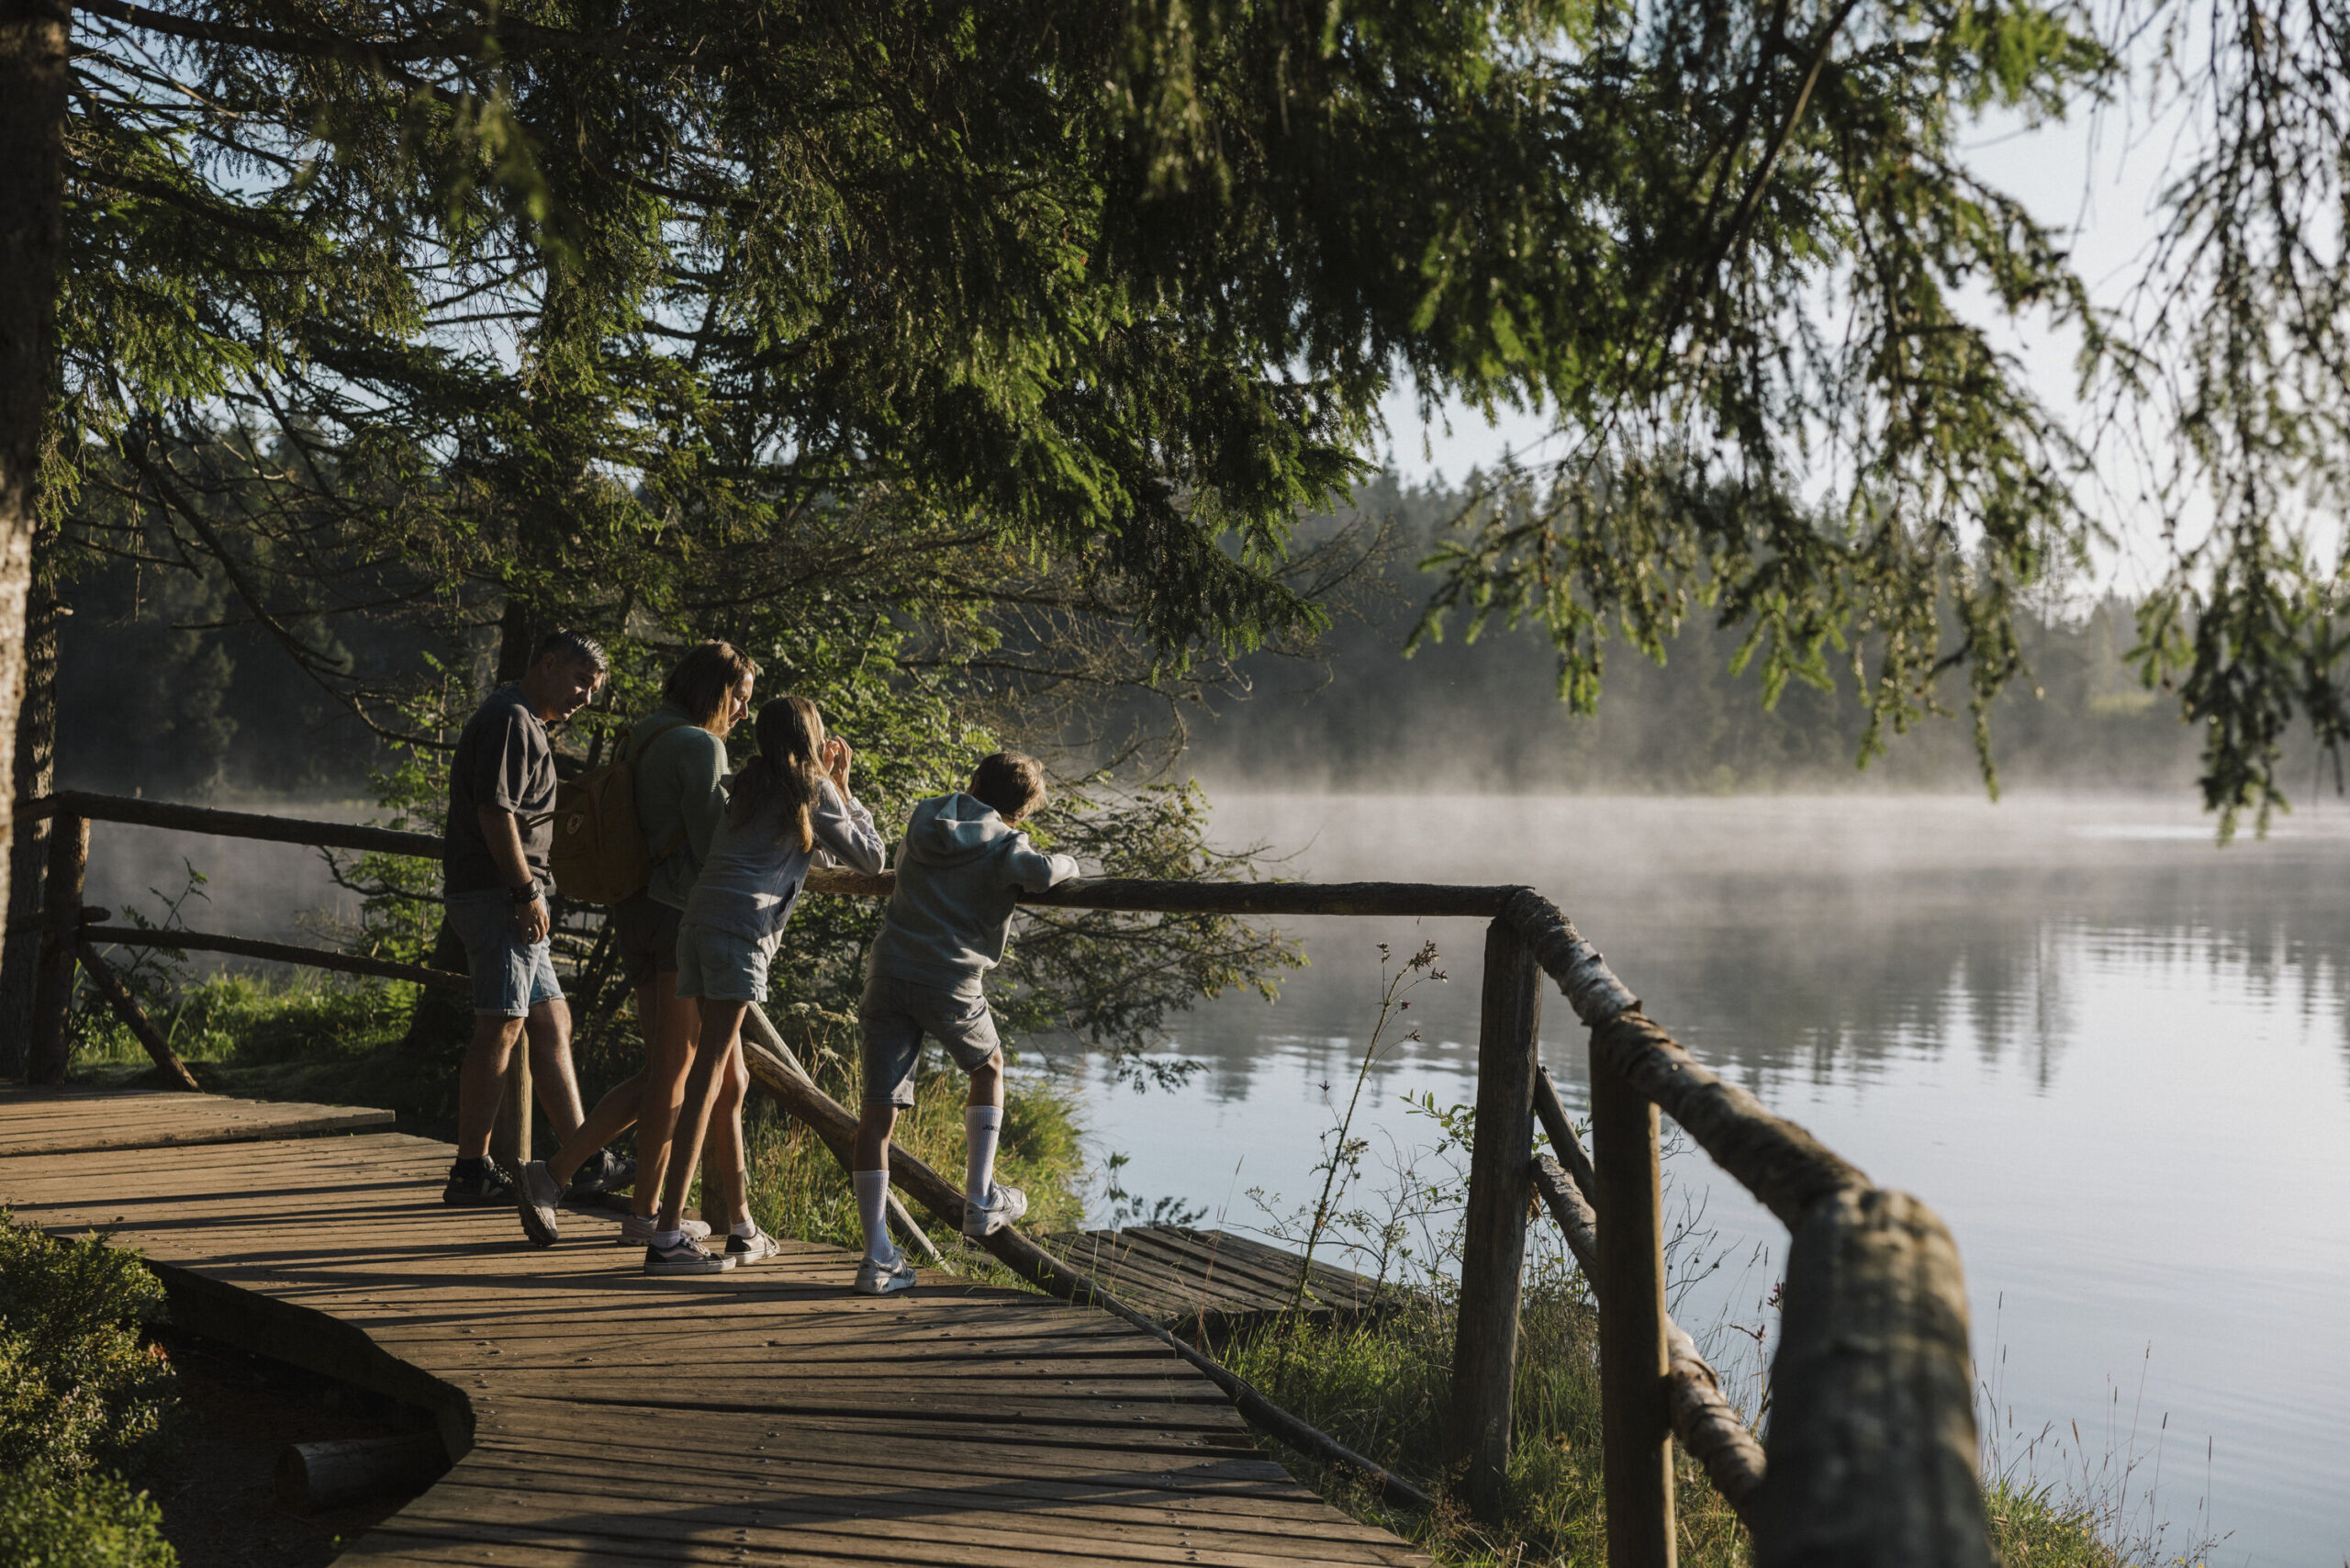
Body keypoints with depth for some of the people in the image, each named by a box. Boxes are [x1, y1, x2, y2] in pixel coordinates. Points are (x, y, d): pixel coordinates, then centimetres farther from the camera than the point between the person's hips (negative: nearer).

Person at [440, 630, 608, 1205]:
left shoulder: (525, 723, 23)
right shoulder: (510, 719, -11)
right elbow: (494, 810, -20)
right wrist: (526, 890, -19)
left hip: (506, 896, 11)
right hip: (498, 893, -11)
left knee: (552, 1024, 11)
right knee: (500, 1026, -9)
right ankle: (471, 1172, -6)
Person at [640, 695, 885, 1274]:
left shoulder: (753, 784, 24)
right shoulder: (813, 790, 4)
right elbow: (869, 857, 13)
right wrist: (842, 786, 22)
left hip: (700, 921, 8)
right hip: (742, 927, -8)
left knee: (731, 1080, 14)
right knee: (709, 1077, -12)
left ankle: (742, 1226, 22)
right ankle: (667, 1233, -17)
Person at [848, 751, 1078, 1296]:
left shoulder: (924, 822, 16)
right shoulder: (1001, 843, -2)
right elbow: (1037, 871, -23)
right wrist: (1064, 865, -1)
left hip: (889, 973, 4)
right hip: (950, 983, -4)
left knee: (879, 1111, 0)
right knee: (987, 1068, 26)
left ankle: (877, 1257, -2)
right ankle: (980, 1201, 26)